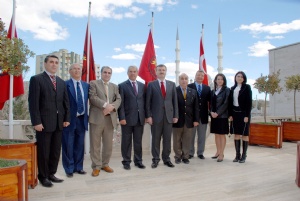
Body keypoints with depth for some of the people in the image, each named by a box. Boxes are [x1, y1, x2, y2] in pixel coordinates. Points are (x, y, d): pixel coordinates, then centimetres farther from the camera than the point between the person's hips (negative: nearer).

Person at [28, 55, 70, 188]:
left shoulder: (61, 82, 15)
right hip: (44, 122, -5)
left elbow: (66, 102, 14)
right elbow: (33, 102, -10)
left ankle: (51, 174, 26)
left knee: (56, 151, 12)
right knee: (43, 151, 5)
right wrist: (36, 122, -15)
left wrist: (67, 118, 6)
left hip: (58, 122, 6)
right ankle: (43, 176, 21)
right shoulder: (36, 79, -3)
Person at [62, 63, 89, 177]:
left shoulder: (86, 85, 10)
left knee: (80, 145, 13)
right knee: (68, 145, 5)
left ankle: (78, 167, 26)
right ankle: (69, 169, 18)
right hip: (70, 119, -4)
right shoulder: (65, 84, -6)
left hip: (82, 119, 5)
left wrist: (87, 115, 8)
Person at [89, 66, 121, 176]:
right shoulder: (93, 83, 5)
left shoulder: (114, 86, 18)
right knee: (95, 144, 2)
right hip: (97, 117, -4)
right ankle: (96, 166, 14)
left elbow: (118, 99, 6)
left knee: (108, 144, 10)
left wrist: (112, 107, -14)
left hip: (110, 118, 4)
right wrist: (105, 105, -19)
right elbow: (93, 97, -9)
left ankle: (105, 164, 25)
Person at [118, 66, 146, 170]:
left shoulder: (142, 85, 11)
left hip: (140, 118, 3)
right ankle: (126, 162, 18)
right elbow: (121, 103, -6)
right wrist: (122, 117, -13)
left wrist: (145, 115, 4)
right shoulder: (122, 86, 0)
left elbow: (144, 101, 11)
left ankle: (138, 161, 22)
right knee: (126, 142, 6)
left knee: (138, 141, 11)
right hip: (127, 118, -3)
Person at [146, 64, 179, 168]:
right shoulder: (151, 84, 2)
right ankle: (155, 159, 17)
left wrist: (175, 115, 3)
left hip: (168, 115, 2)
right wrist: (148, 116, -8)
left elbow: (175, 101, 8)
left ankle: (166, 159, 21)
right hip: (156, 116, -2)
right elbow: (148, 102, -1)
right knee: (156, 139, 5)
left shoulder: (172, 84, 10)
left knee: (167, 139, 8)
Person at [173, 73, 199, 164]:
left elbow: (196, 107, 7)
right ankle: (178, 157, 23)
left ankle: (185, 157, 22)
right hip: (178, 120, -3)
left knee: (187, 140, 9)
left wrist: (196, 120, 2)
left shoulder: (193, 92, 9)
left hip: (189, 121, 3)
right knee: (177, 140, 8)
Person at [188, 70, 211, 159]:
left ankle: (200, 153, 21)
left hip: (203, 115, 3)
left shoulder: (207, 88, 11)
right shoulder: (189, 87, -1)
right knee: (191, 135, 7)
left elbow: (210, 100, 8)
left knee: (202, 136, 10)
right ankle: (190, 152, 19)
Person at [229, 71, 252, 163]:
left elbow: (249, 102, -7)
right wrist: (230, 114, 0)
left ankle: (244, 156, 10)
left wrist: (247, 115, -14)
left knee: (244, 134, 2)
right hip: (235, 113, 4)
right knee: (236, 134, 7)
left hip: (243, 113, -4)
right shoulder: (232, 88, 11)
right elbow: (230, 102, 9)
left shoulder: (247, 87, -1)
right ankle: (237, 155, 14)